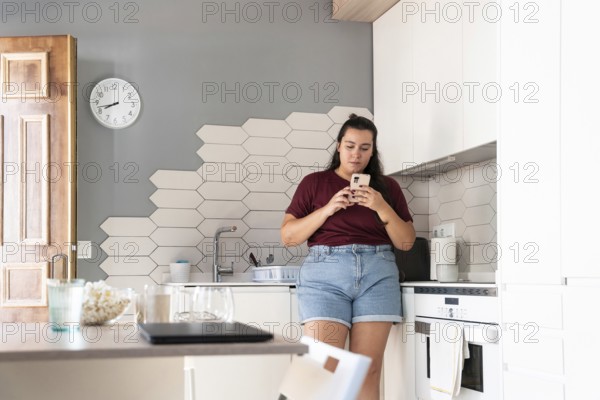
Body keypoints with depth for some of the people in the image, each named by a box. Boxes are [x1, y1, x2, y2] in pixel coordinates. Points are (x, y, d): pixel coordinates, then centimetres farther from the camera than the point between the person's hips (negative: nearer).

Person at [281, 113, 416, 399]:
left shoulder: (387, 187, 15)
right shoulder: (314, 182, 10)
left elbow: (406, 242, 10)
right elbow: (288, 236, 4)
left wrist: (382, 207, -5)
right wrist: (328, 208, -8)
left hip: (377, 274, 2)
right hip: (325, 273, -2)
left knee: (368, 369, -2)